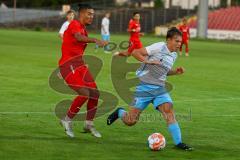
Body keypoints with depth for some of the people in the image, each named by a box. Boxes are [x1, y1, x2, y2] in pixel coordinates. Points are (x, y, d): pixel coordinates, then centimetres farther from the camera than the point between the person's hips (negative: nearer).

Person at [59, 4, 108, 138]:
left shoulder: (84, 29, 20)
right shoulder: (75, 24, -9)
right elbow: (78, 37, -31)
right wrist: (95, 40, -46)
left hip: (79, 64, 9)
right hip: (68, 64, -9)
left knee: (95, 93, -1)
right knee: (84, 93, -19)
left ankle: (89, 124, 12)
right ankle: (67, 120, -1)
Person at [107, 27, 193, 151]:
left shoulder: (173, 55, 11)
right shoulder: (159, 47, -12)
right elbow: (135, 52, -13)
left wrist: (175, 71, 10)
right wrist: (147, 61, -26)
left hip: (159, 88, 6)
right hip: (144, 87, -6)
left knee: (169, 110, -20)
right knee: (130, 121, -3)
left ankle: (178, 142, -19)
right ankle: (119, 113, 31)